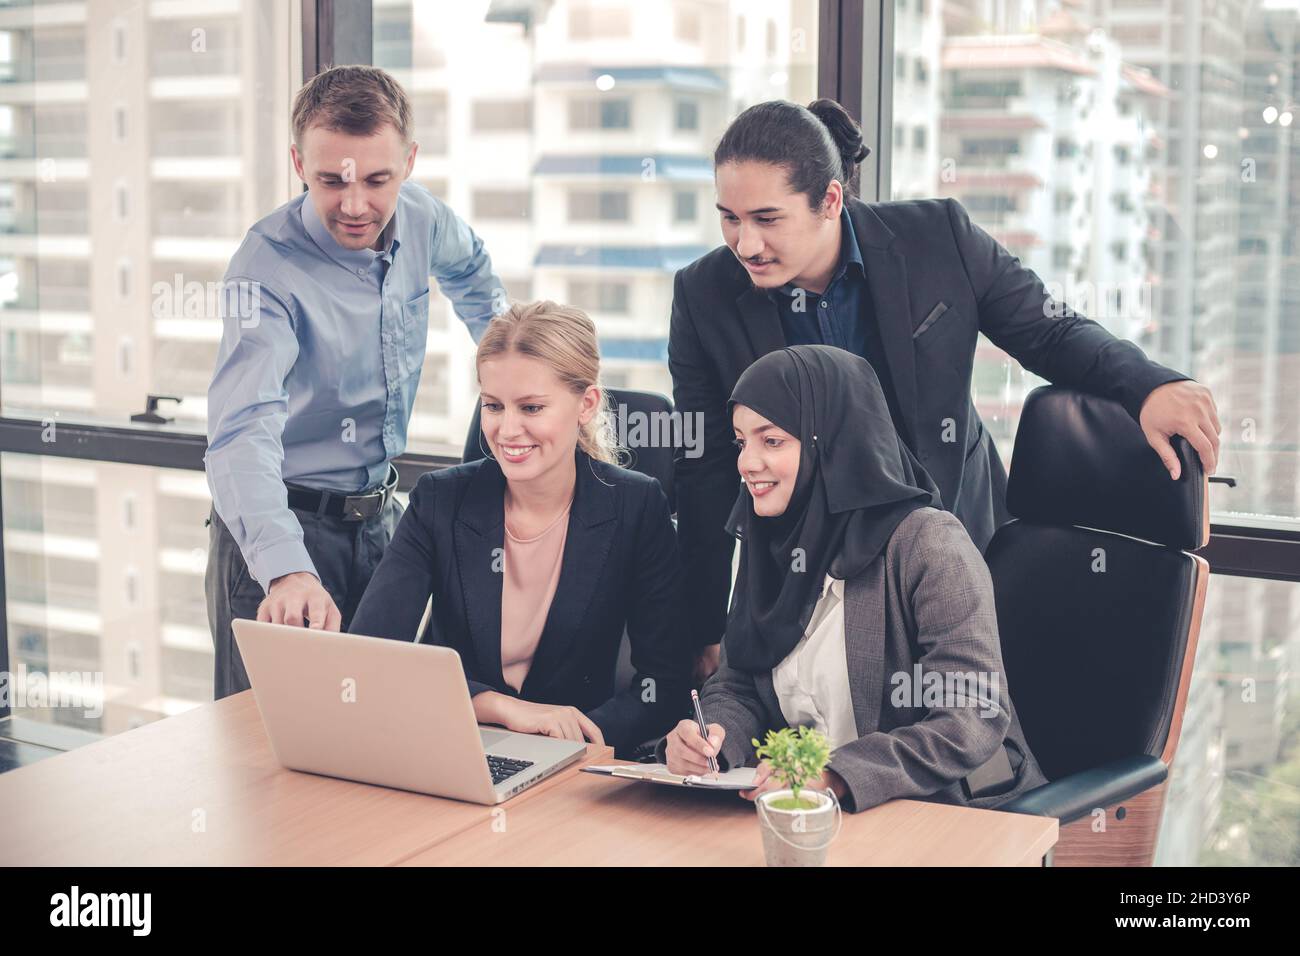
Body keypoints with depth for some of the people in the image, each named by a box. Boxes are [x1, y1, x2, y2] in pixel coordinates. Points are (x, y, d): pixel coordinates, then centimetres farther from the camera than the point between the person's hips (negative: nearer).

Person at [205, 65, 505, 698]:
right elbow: (244, 429, -39)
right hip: (285, 523, -6)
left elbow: (470, 267, 21)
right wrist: (285, 568, -54)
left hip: (379, 515, 6)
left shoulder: (418, 219, -7)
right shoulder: (269, 265, -25)